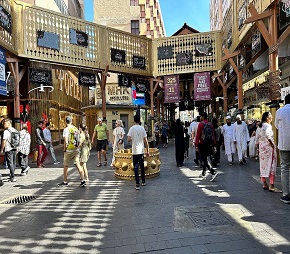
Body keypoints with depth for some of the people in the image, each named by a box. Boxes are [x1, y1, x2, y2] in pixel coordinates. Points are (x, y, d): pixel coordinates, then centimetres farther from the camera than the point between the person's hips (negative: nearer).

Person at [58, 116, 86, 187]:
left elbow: (66, 142, -13)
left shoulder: (66, 129, -9)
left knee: (65, 166, 10)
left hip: (69, 150, -4)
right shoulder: (76, 128, 6)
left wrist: (64, 150, -3)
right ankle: (83, 180, -3)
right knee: (78, 165, 3)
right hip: (76, 150, 4)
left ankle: (65, 182, 21)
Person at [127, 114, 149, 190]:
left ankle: (137, 184, -6)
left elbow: (129, 139, -14)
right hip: (141, 151, 2)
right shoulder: (142, 128, 0)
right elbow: (146, 141, 0)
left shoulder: (132, 128, -6)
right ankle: (143, 181, 27)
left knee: (136, 167, -1)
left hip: (135, 151, -2)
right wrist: (147, 151, 7)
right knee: (142, 167, 16)